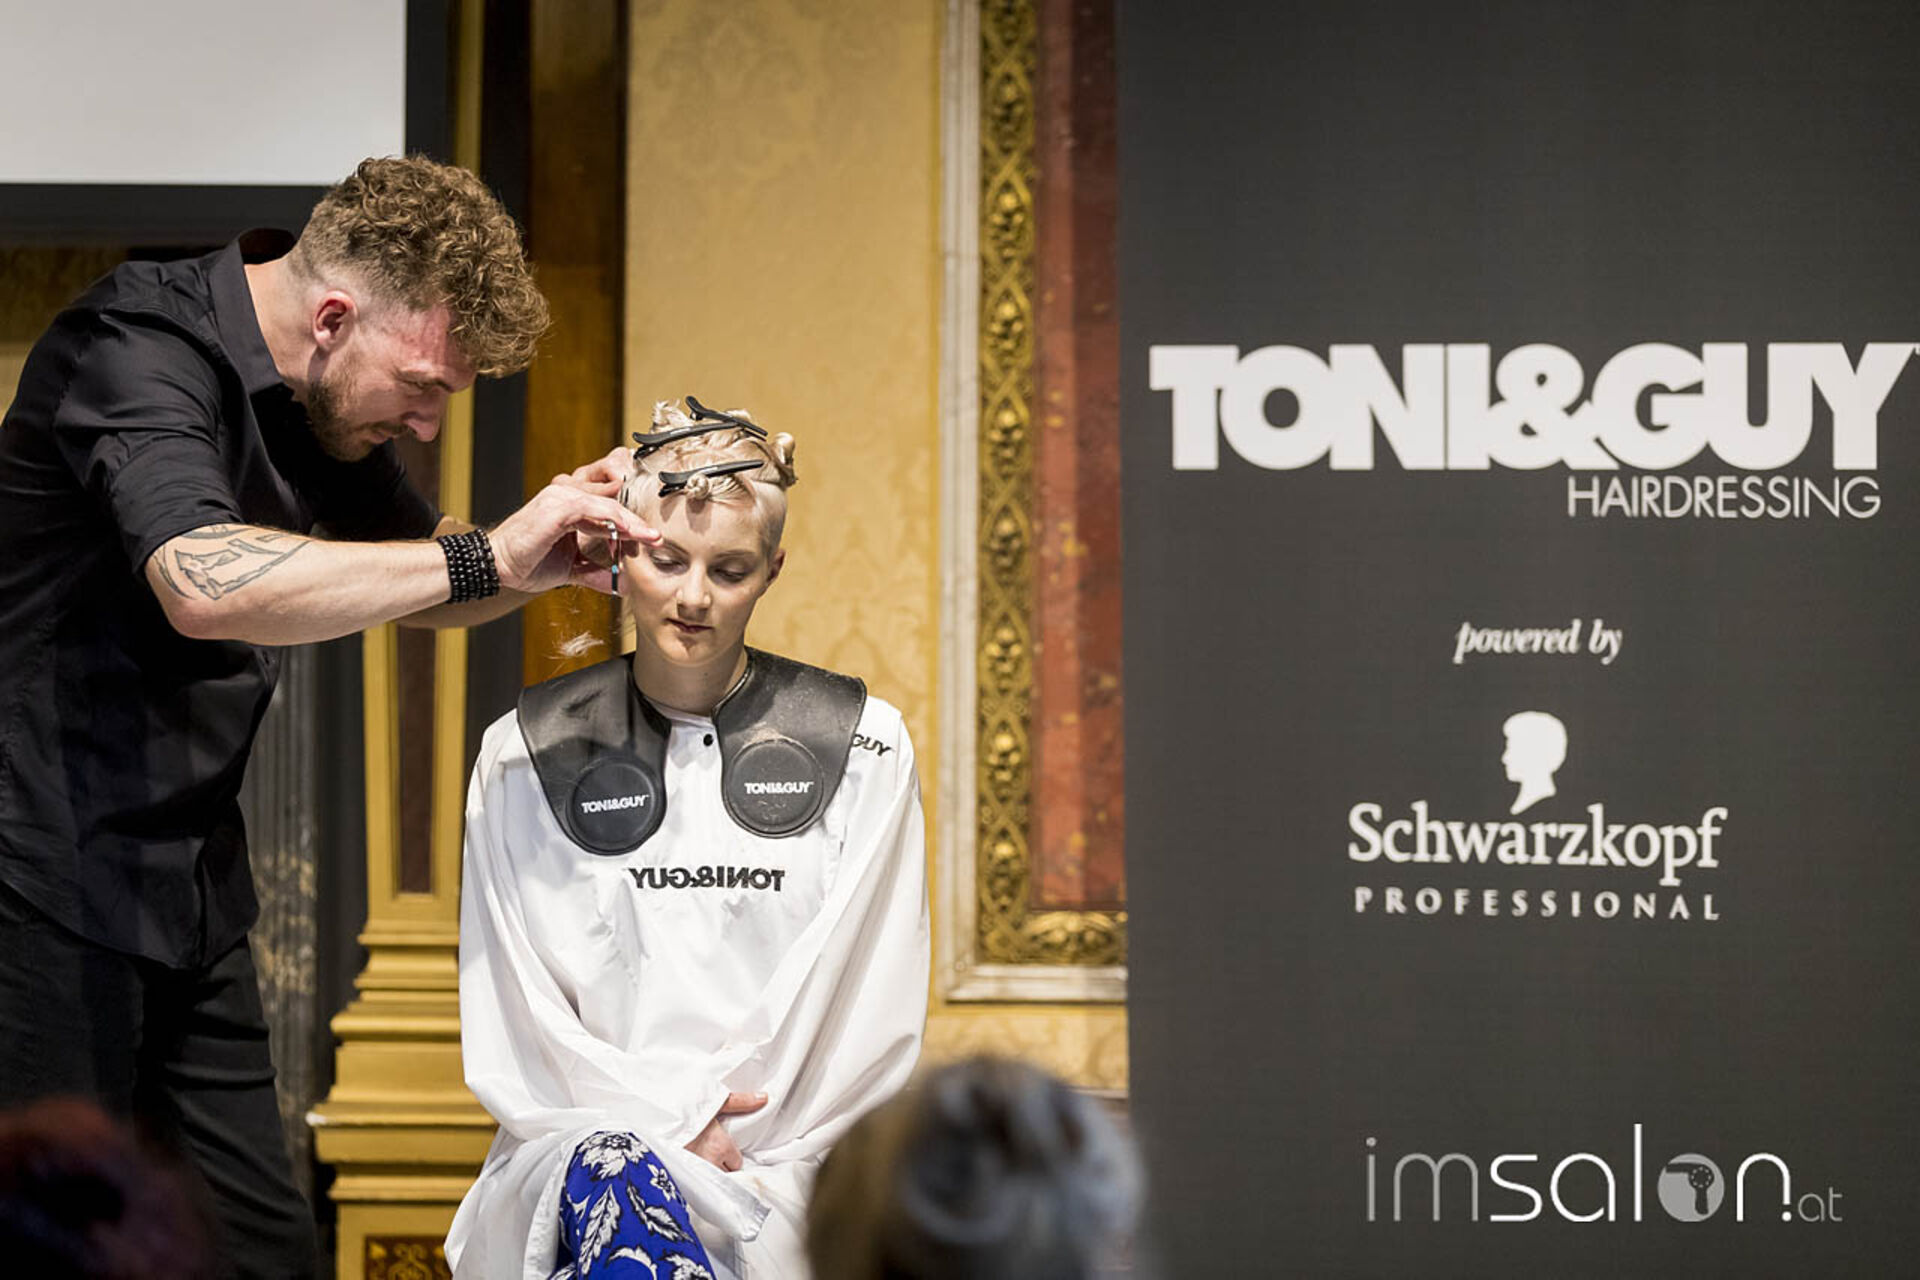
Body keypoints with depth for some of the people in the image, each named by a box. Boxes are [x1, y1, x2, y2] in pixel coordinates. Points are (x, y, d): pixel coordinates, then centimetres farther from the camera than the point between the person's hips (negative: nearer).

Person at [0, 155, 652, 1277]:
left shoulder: (327, 403, 9)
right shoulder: (140, 353, -19)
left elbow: (426, 586, 24)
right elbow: (205, 583, -37)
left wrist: (559, 534, 2)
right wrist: (486, 558, -31)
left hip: (191, 887, 9)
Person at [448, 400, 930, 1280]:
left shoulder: (862, 752, 10)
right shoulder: (528, 756, 11)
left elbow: (872, 1020, 6)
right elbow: (508, 1038, 8)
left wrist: (758, 1166, -6)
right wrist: (671, 1119, -5)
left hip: (789, 1173, -1)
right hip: (584, 1134, 1)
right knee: (615, 1178, -37)